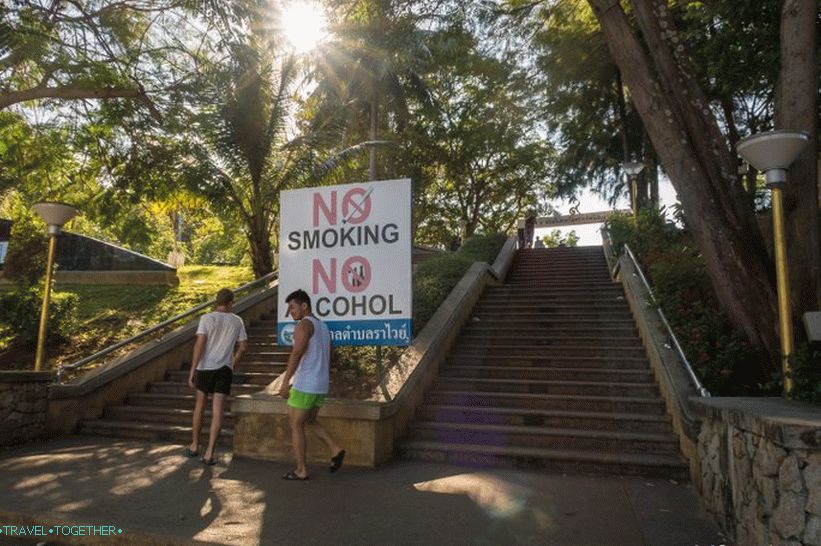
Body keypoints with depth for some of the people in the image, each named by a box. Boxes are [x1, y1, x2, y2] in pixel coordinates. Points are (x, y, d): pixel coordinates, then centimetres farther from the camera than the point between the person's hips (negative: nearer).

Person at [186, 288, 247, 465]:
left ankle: (194, 445, 29)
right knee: (217, 411, 2)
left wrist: (192, 372, -10)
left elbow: (199, 345, -13)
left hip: (205, 367, -1)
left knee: (199, 405, 18)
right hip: (225, 369, 1)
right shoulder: (237, 321, 3)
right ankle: (209, 452, 0)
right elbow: (243, 346, 8)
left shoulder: (207, 318, -5)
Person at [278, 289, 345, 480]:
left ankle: (301, 470, 9)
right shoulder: (323, 326, 17)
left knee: (296, 425, 4)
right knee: (309, 421, 22)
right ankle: (335, 450, 9)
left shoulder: (304, 324, -12)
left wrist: (285, 381, -26)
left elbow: (296, 353, -23)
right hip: (321, 385, 9)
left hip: (304, 385, -9)